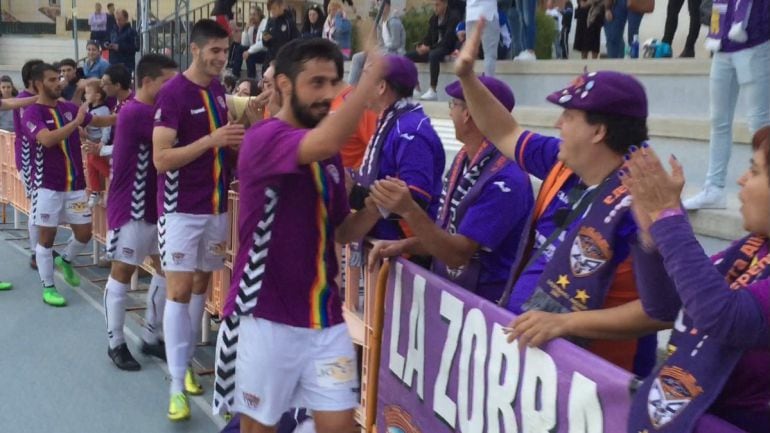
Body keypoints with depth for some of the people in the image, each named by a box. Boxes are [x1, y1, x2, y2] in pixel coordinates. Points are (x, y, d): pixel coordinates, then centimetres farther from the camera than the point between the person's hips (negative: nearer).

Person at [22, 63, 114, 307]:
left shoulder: (69, 108, 7)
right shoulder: (32, 114, -11)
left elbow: (98, 121, 17)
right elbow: (48, 139, -28)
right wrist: (76, 122, -22)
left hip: (75, 184, 5)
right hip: (48, 185, -5)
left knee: (84, 232, 9)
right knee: (46, 237, 3)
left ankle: (65, 261, 38)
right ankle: (48, 288, 13)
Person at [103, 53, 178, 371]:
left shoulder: (154, 111, 12)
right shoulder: (135, 113, -19)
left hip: (156, 206, 9)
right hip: (130, 208, -9)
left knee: (167, 268, 10)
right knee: (122, 272, 3)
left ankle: (151, 337, 22)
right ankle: (115, 344, 15)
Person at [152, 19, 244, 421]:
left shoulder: (218, 88, 8)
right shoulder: (173, 93, -14)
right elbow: (161, 159, -20)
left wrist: (234, 141, -3)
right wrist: (211, 140, -27)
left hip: (216, 205, 7)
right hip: (181, 209, -7)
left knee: (201, 285, 14)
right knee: (178, 291, -6)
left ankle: (185, 362, 28)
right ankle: (177, 385, -2)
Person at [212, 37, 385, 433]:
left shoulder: (329, 155, 10)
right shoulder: (263, 139, -14)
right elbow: (327, 142, -35)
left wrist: (375, 207, -5)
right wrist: (373, 70, -29)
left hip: (325, 317, 6)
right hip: (266, 316, -6)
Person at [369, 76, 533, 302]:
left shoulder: (505, 180, -21)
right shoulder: (463, 159, 6)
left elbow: (458, 254, -22)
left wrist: (409, 210, -32)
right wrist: (403, 245, -2)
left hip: (485, 305, -7)